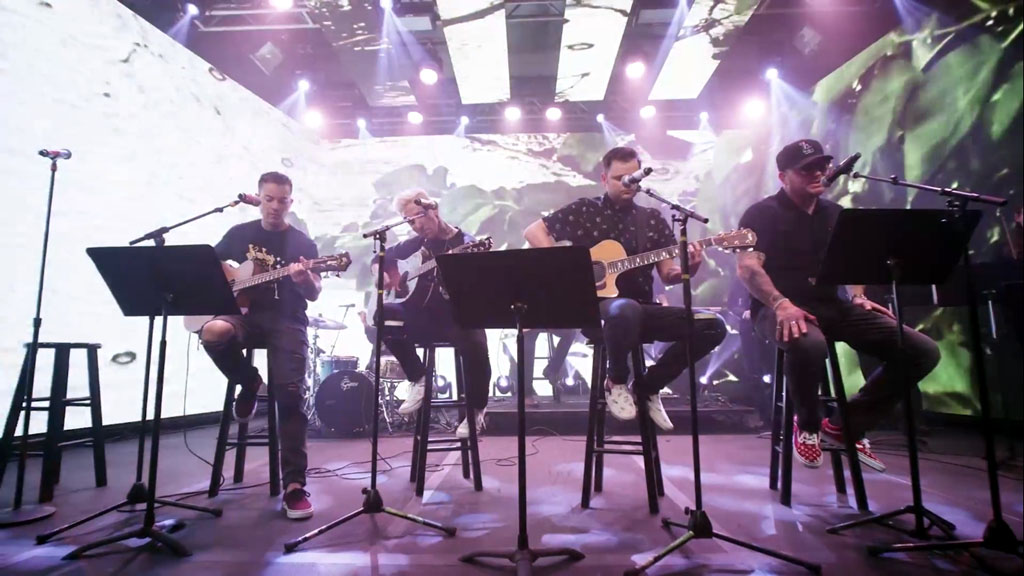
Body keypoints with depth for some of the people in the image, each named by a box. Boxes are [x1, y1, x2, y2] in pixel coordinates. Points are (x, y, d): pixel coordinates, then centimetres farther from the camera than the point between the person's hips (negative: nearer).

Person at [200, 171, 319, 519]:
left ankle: (294, 484, -12)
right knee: (212, 332, -34)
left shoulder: (302, 243, 6)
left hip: (287, 321, -2)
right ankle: (248, 384, -1)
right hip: (244, 313, 2)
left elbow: (314, 295, -2)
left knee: (291, 393, -18)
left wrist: (304, 279, -25)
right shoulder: (239, 234, 12)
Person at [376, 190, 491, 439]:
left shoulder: (464, 244, -7)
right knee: (383, 314, -21)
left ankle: (476, 410, -2)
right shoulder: (418, 243, 9)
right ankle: (419, 379, -4)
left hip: (458, 318, -4)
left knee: (475, 345, -34)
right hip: (425, 316, 5)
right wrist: (381, 274, -1)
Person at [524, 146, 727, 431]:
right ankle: (616, 381, -8)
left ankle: (648, 386, 5)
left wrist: (689, 267, -14)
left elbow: (668, 275, 9)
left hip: (642, 309, 5)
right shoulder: (583, 210, 3)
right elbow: (533, 231, 1)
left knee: (713, 326, -12)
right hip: (596, 307, -5)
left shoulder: (653, 219, 13)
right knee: (626, 310, -41)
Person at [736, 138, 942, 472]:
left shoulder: (836, 214, 19)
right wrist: (781, 303, -29)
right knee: (809, 344, -42)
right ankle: (807, 426, -8)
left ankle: (846, 426, 5)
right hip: (780, 308, -7)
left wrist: (858, 298, 6)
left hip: (831, 307, 7)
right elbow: (747, 267, -15)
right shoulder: (762, 214, -2)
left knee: (923, 351, -7)